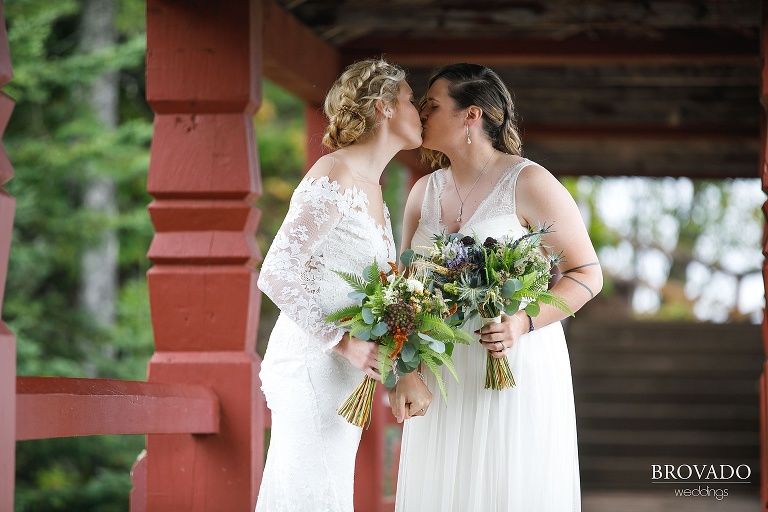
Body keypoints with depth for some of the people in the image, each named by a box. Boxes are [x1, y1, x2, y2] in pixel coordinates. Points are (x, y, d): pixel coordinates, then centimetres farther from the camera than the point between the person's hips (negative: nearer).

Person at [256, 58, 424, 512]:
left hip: (342, 373, 9)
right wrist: (344, 342, -20)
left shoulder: (372, 189, 16)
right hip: (312, 369, -9)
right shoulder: (334, 177, -13)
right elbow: (276, 275, -19)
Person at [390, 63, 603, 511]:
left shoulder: (528, 183, -8)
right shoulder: (424, 192, 9)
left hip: (519, 368, -5)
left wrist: (524, 322, -22)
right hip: (442, 378, 5)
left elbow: (588, 274, -7)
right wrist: (403, 370, -5)